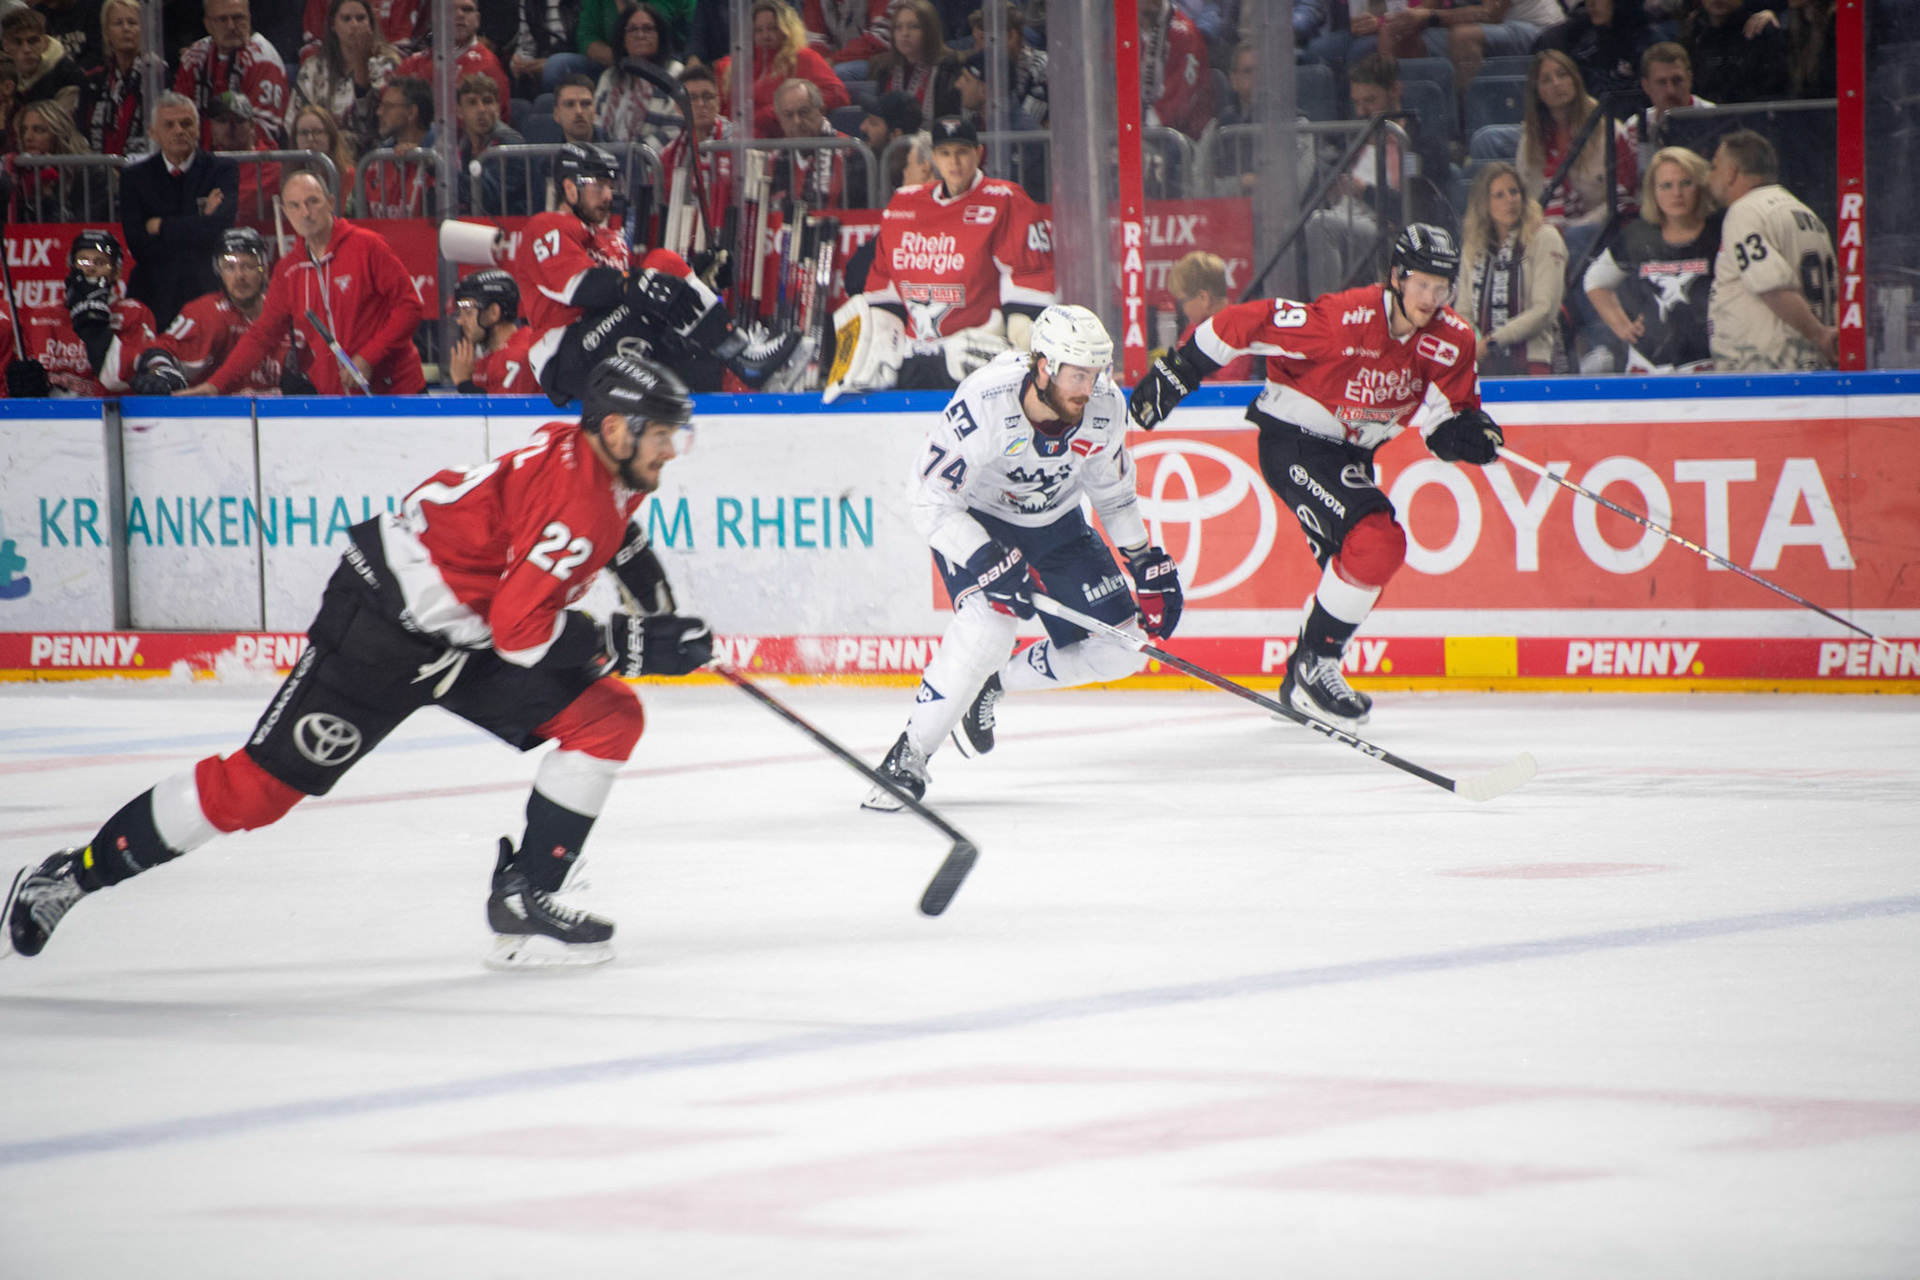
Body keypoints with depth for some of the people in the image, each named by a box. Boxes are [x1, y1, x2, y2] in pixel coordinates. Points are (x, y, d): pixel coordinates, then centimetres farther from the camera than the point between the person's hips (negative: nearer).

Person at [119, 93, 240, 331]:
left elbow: (221, 226, -10)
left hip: (210, 292, -1)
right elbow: (138, 246, -2)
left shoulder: (222, 169, 6)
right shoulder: (134, 177, 9)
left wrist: (161, 227, -3)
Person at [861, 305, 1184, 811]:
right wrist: (990, 563, -39)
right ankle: (908, 757, -20)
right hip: (974, 518, -6)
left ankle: (995, 683, 20)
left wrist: (1146, 561, 2)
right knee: (988, 624, -32)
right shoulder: (983, 404, -34)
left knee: (1118, 650, -2)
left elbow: (1112, 489, 3)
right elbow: (931, 503, -29)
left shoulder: (1104, 407, -18)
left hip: (1055, 523, 6)